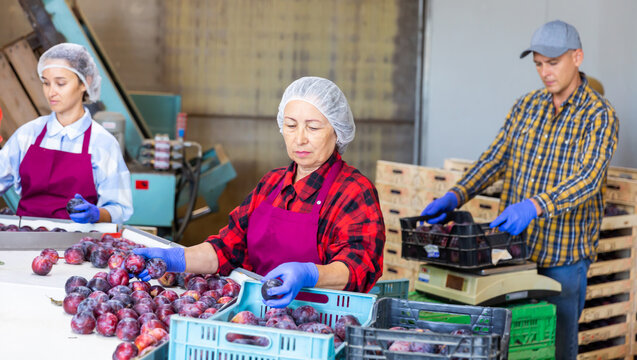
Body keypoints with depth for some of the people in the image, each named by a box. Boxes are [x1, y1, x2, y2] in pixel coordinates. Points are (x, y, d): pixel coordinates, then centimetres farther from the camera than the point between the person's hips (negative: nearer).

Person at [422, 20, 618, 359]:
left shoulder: (600, 115, -11)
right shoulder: (526, 105, 7)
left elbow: (588, 179, -24)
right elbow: (495, 158, 5)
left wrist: (534, 206, -39)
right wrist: (455, 196, -10)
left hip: (563, 255, -5)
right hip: (513, 245, 5)